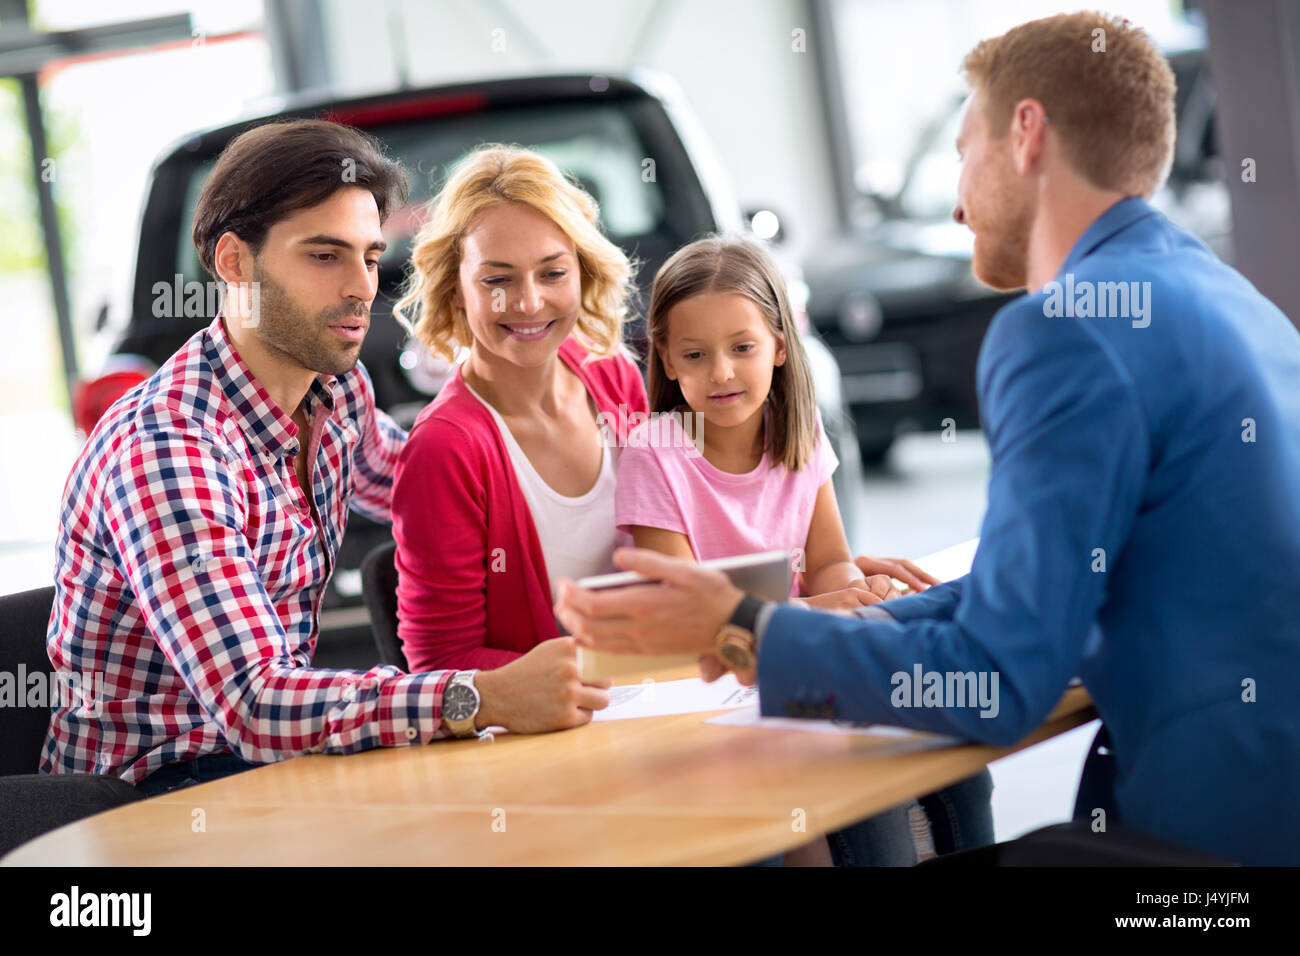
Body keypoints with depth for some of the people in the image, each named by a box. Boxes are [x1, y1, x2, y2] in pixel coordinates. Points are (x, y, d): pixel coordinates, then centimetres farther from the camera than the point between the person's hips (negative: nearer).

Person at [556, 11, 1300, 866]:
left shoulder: (1063, 332, -14)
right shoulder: (1220, 296, 16)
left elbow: (997, 688, -16)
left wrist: (741, 631, -7)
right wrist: (788, 637, 19)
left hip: (1222, 822, -8)